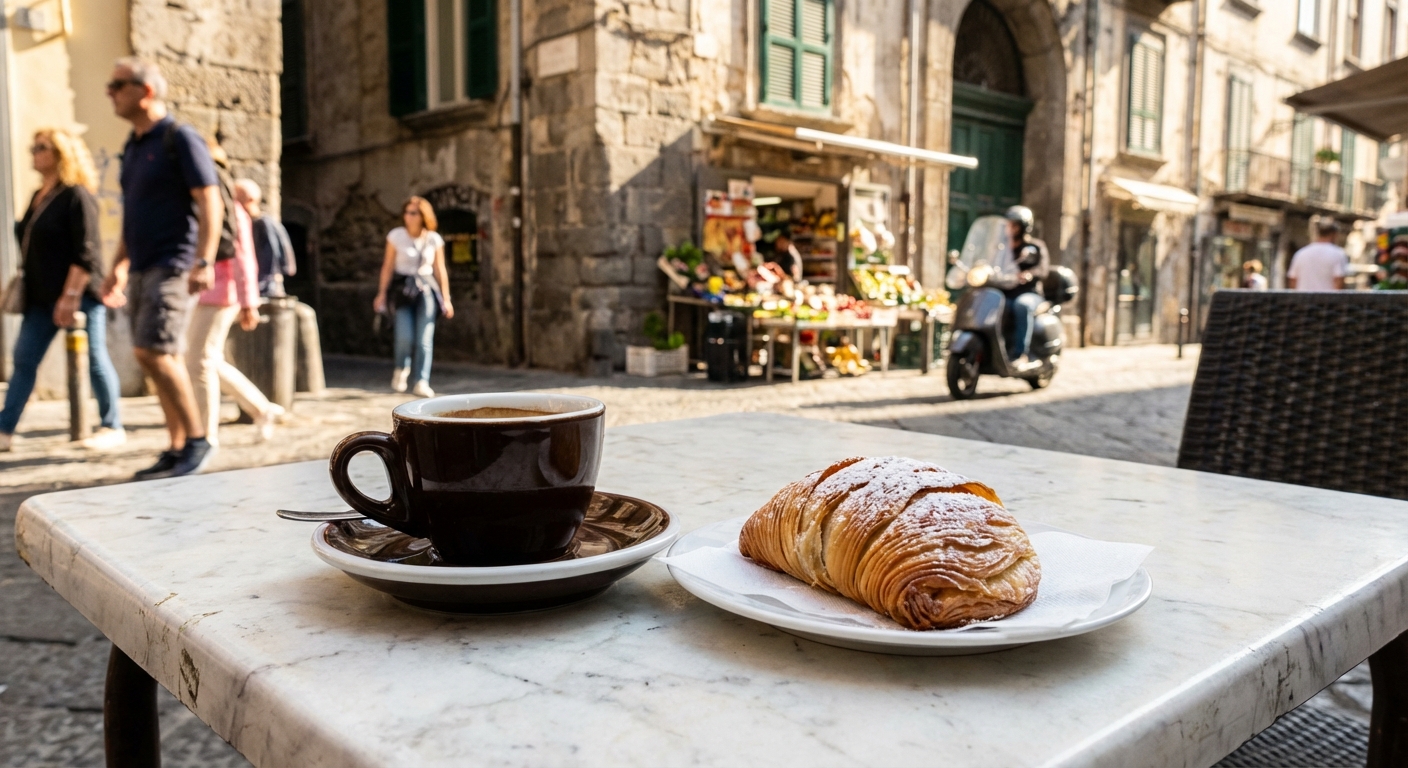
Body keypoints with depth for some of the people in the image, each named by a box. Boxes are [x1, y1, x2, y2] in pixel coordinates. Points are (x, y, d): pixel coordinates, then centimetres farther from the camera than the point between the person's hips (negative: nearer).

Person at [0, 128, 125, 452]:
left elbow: (86, 252, -16)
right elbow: (30, 247, 22)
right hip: (41, 298, 8)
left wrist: (71, 296, -21)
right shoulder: (39, 197, 15)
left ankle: (113, 427, 8)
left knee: (92, 359, -1)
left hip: (78, 294, -8)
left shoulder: (77, 195, -10)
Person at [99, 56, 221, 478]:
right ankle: (177, 451, 11)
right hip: (142, 270, 8)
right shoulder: (133, 147, 18)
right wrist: (118, 266, 21)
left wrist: (204, 262, -23)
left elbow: (210, 203, -14)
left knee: (153, 353, -16)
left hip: (172, 266, -8)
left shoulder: (180, 138, -6)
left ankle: (198, 440, -6)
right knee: (164, 361, 7)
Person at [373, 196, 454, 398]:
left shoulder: (434, 239, 3)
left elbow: (440, 270, 7)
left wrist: (446, 298, 5)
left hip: (426, 289, 1)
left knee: (425, 340, -5)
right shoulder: (396, 236, 0)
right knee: (405, 337, -15)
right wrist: (382, 293, -1)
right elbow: (388, 266, 3)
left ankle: (421, 383, 2)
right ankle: (401, 370, 15)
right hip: (403, 288, -1)